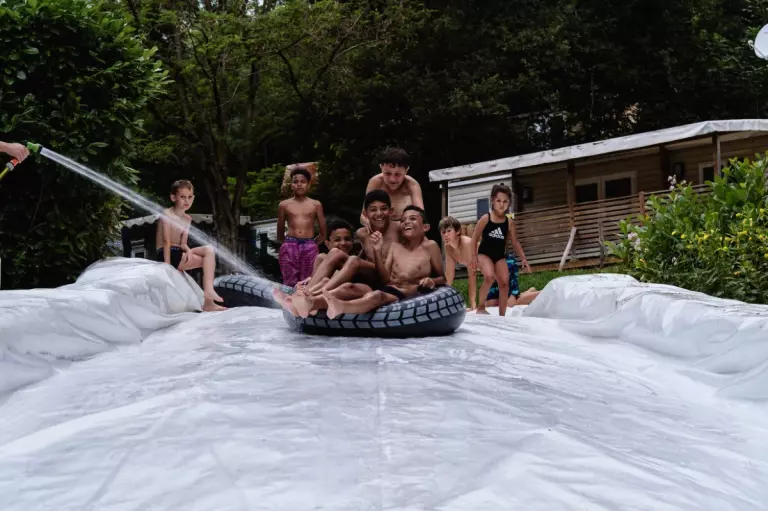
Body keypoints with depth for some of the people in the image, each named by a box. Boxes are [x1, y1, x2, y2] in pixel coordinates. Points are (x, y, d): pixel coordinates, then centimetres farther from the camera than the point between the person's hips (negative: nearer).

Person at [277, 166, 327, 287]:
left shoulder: (316, 205, 9)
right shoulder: (284, 205, 10)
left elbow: (323, 234, 13)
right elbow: (280, 234, 19)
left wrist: (312, 243, 10)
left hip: (310, 248, 0)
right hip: (289, 247, 0)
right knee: (290, 284, -5)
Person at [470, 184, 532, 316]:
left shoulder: (509, 222, 0)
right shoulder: (485, 219, -10)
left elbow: (515, 242, 9)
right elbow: (475, 238, -5)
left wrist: (523, 258, 5)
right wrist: (474, 256, -11)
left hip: (500, 256, 4)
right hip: (484, 253, -4)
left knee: (504, 282, -5)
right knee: (489, 276, -29)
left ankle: (502, 314, 6)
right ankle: (481, 307, -13)